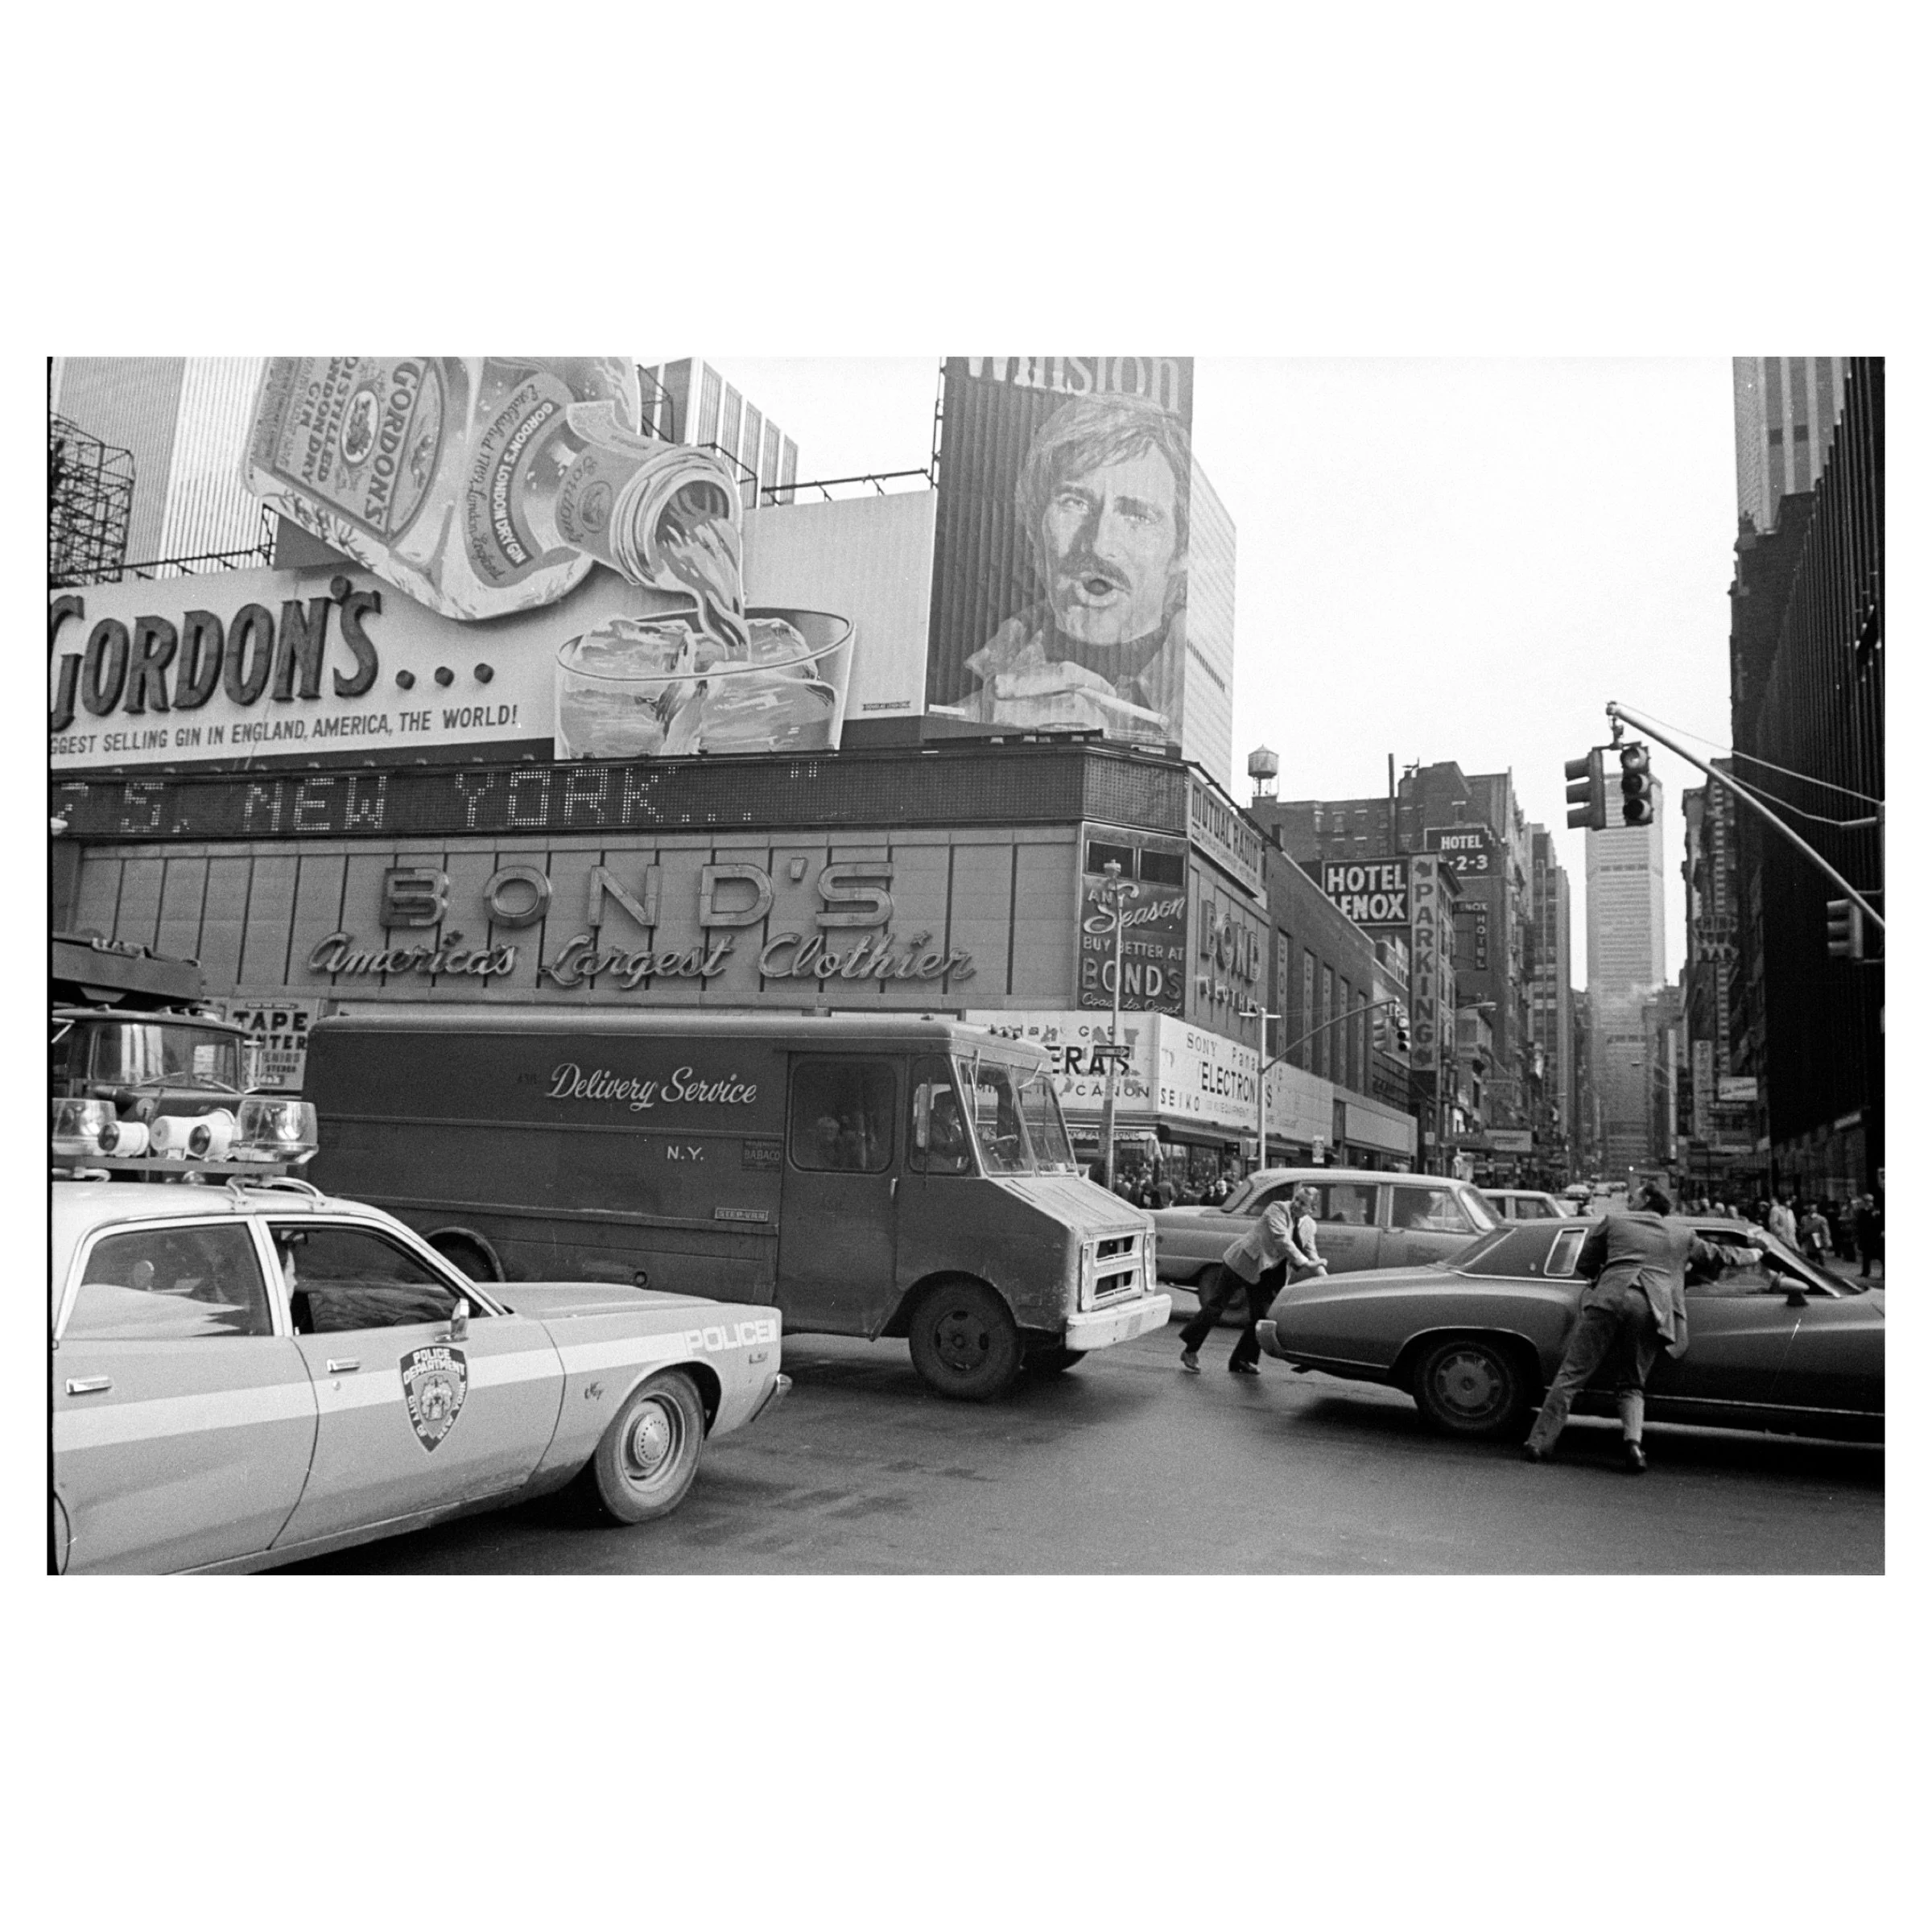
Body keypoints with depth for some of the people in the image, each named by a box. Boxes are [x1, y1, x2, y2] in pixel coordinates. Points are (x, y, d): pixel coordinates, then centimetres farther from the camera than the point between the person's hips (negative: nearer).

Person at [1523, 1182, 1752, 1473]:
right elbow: (1716, 1258, 43)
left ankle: (1540, 1443, -4)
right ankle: (1633, 1440, -12)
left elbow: (1583, 1266, 24)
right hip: (1653, 1308, 2)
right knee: (1631, 1385, 14)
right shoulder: (1682, 1236, 26)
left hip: (1610, 1297, -2)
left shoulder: (1613, 1220, 21)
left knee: (1571, 1375, 0)